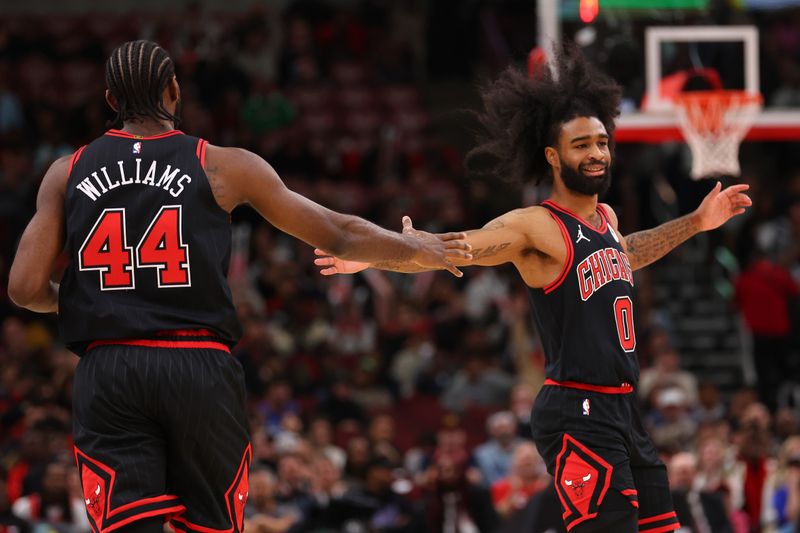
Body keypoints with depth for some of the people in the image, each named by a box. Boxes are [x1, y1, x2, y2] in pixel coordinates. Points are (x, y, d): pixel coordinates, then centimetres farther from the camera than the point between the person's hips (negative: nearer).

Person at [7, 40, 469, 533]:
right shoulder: (222, 167, 5)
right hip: (200, 366, -1)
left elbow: (26, 288, 3)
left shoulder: (67, 173, 9)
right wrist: (417, 249, 28)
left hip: (107, 369, 1)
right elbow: (338, 235, 11)